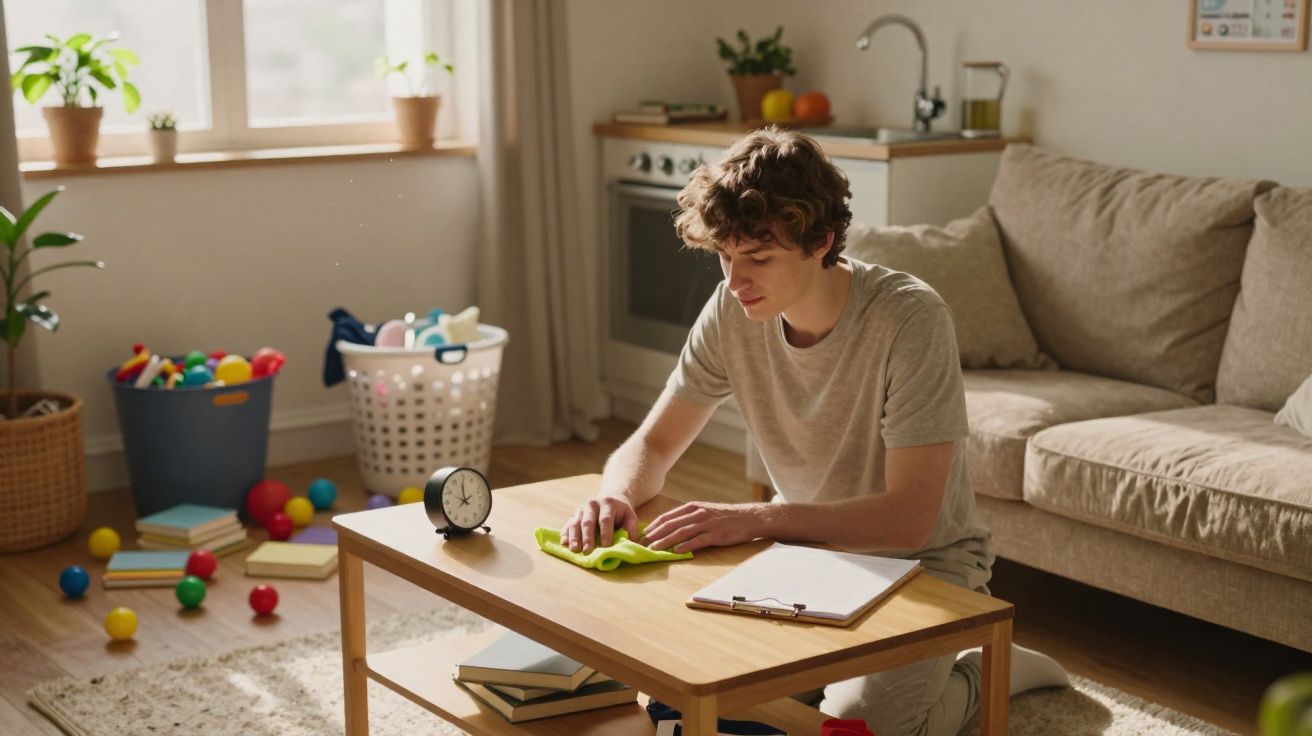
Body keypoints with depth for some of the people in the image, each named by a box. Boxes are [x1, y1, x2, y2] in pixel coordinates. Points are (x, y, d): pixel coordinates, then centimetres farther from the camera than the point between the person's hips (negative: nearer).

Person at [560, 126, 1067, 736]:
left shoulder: (908, 317, -27)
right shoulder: (732, 310, -11)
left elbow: (908, 519, -31)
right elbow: (653, 443, -2)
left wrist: (756, 519, -40)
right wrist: (615, 495, -25)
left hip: (921, 564, -5)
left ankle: (983, 675, 6)